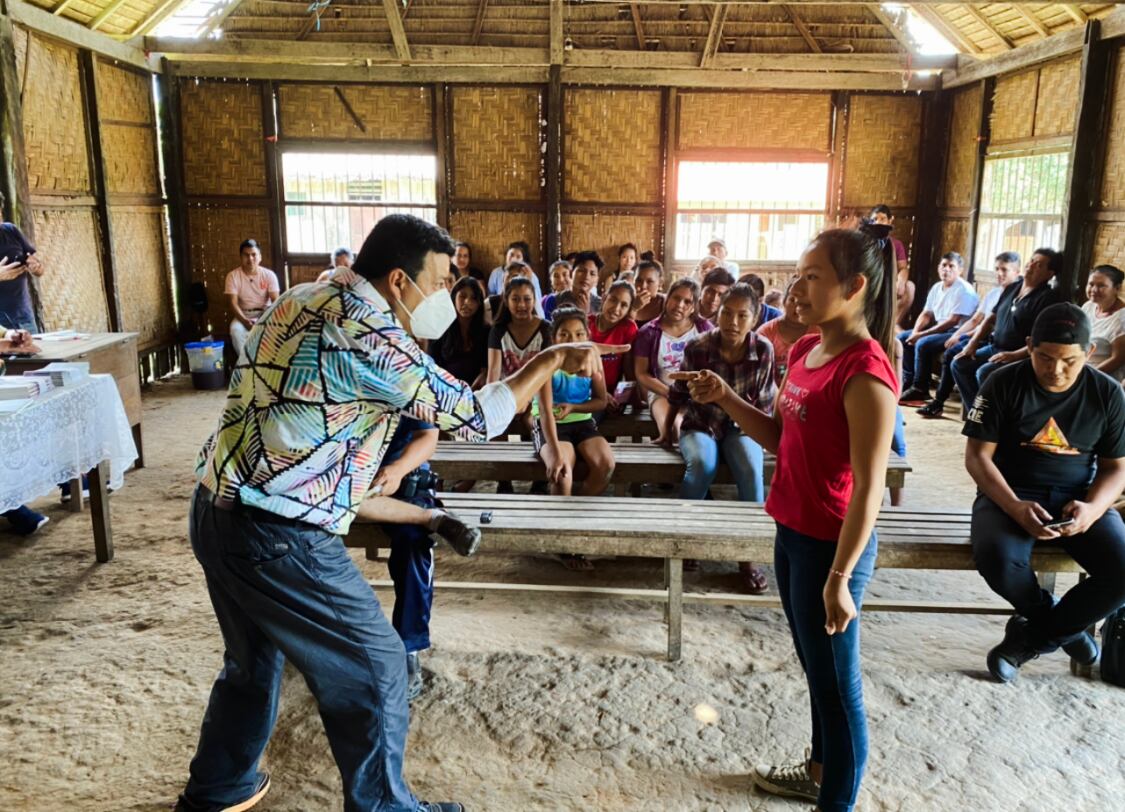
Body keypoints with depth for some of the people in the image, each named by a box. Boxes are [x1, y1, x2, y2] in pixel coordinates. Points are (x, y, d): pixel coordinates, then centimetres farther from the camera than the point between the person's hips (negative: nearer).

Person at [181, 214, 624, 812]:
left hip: (216, 510, 10)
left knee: (253, 660, 29)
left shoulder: (299, 300, 9)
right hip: (278, 536, -10)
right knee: (375, 667, 7)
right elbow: (477, 418, -12)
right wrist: (554, 358, -2)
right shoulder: (371, 335, -18)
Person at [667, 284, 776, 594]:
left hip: (741, 426, 1)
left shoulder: (763, 350, -12)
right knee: (702, 464, -34)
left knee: (751, 469, -30)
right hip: (700, 425, -1)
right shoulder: (697, 348, -15)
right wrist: (668, 428, 13)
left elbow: (765, 400, 3)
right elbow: (678, 393, 2)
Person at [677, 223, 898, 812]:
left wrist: (840, 577, -22)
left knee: (836, 682, 9)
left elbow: (869, 487, -22)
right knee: (815, 667, 25)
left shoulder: (866, 373, -22)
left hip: (831, 545, -9)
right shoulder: (804, 351, 4)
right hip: (792, 533, 9)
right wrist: (724, 398, -1)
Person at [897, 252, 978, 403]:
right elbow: (926, 314, 12)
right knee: (902, 338, 3)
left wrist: (922, 334, -23)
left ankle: (920, 389, -17)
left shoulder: (964, 290, -17)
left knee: (923, 344, -29)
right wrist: (915, 332, -8)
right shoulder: (937, 287, 9)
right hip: (939, 329, 9)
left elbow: (952, 321, -23)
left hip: (956, 332, -9)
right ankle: (909, 380, 7)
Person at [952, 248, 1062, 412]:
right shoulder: (1012, 288, 12)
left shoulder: (1048, 298, -12)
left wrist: (1015, 355, -25)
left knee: (984, 373, -29)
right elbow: (991, 318, 17)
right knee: (958, 364, -5)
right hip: (995, 348, 8)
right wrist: (973, 343, 4)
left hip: (1021, 357, -8)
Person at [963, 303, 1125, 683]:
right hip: (1010, 494, -2)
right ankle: (1060, 624, 2)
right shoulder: (1004, 384, -8)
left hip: (1078, 498, 3)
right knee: (997, 559, -34)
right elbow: (978, 456, -8)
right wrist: (1015, 506, -24)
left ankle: (1032, 636, -1)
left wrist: (1093, 508, -17)